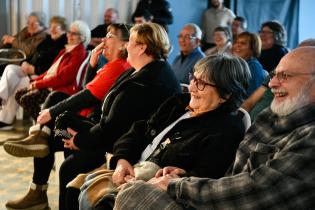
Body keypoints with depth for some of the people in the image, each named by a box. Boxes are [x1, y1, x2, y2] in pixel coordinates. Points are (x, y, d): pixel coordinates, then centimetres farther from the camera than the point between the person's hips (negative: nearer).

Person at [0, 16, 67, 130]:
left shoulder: (63, 44, -10)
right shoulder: (48, 39, 19)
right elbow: (35, 54, 24)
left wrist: (35, 69, -18)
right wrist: (25, 63, 3)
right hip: (31, 70, 9)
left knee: (19, 84, -27)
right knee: (10, 68, -14)